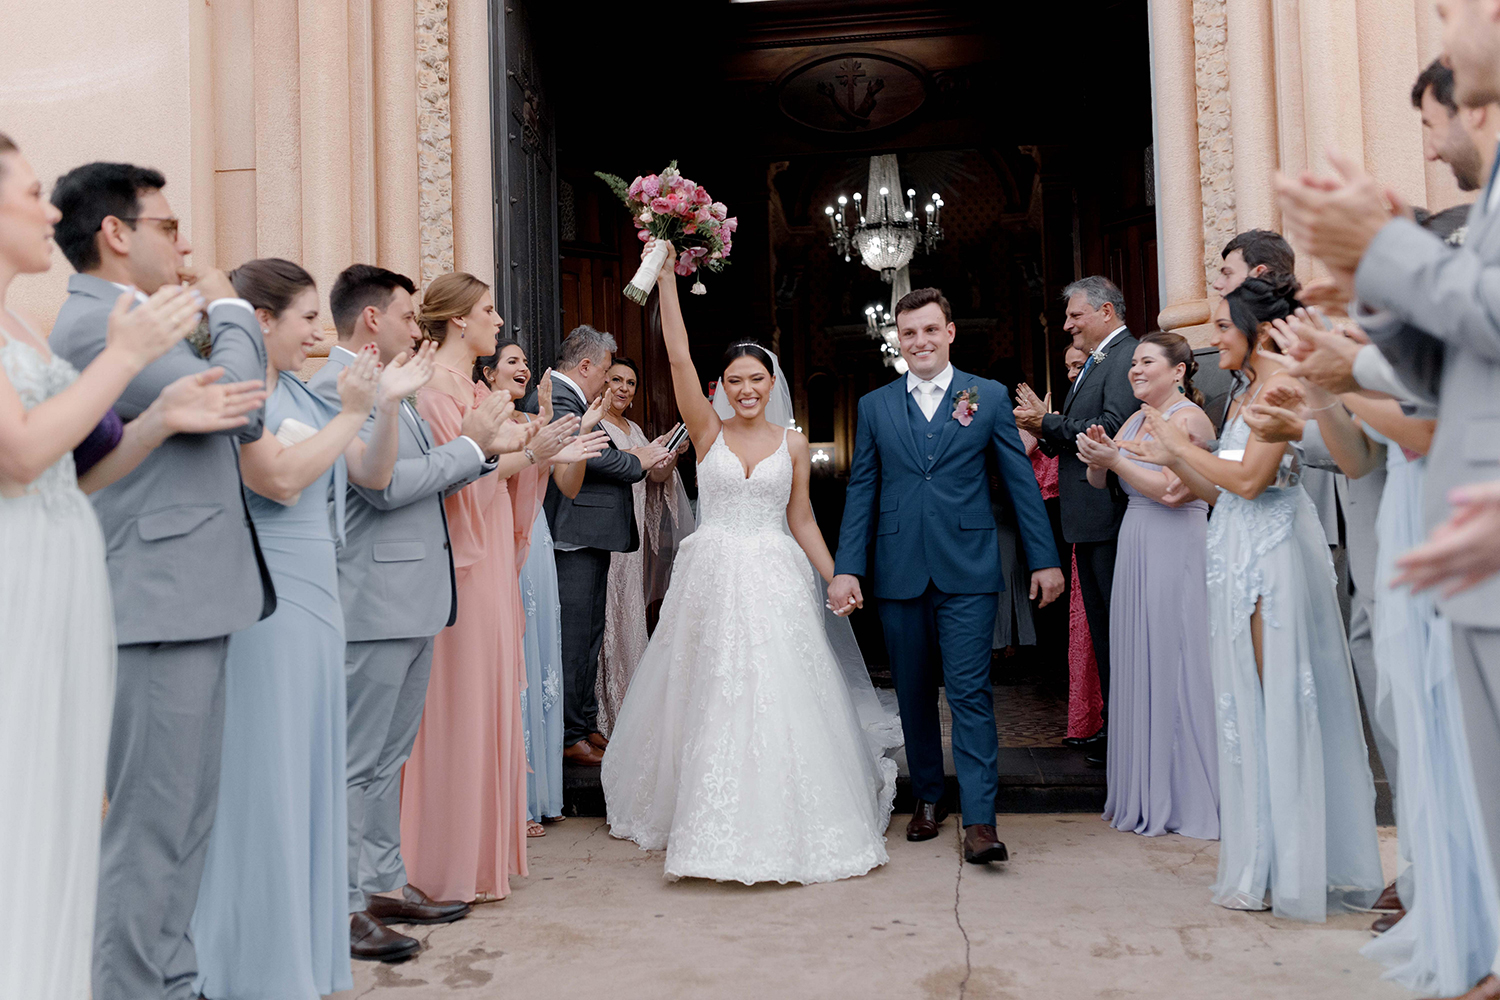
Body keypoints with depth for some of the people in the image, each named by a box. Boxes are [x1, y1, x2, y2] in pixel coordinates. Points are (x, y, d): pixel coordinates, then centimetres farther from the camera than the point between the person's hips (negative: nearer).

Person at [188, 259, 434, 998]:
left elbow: (372, 475, 16)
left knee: (310, 776, 13)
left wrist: (389, 404, 4)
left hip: (314, 600, 8)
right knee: (262, 778, 0)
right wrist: (350, 412, -12)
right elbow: (279, 477, -21)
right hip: (262, 603, -8)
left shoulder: (301, 394, 13)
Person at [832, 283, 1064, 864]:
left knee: (970, 692, -6)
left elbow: (1021, 482, 5)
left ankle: (979, 821, -1)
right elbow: (861, 492, 8)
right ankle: (927, 798, 27)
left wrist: (1044, 559, 2)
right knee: (913, 695, 12)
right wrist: (846, 569, 0)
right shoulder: (875, 406, 9)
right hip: (899, 572, 3)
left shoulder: (988, 397, 5)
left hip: (967, 572, -2)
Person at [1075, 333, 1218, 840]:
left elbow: (1171, 491, -18)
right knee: (1140, 666, 10)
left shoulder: (1187, 418, -8)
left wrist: (1115, 459, -16)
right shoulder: (1136, 420, 17)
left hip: (1176, 551, -8)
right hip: (1136, 550, 8)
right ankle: (1151, 793, 21)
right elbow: (1099, 485, 17)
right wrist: (1097, 460, -4)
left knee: (1175, 664, -3)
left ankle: (1191, 797, 10)